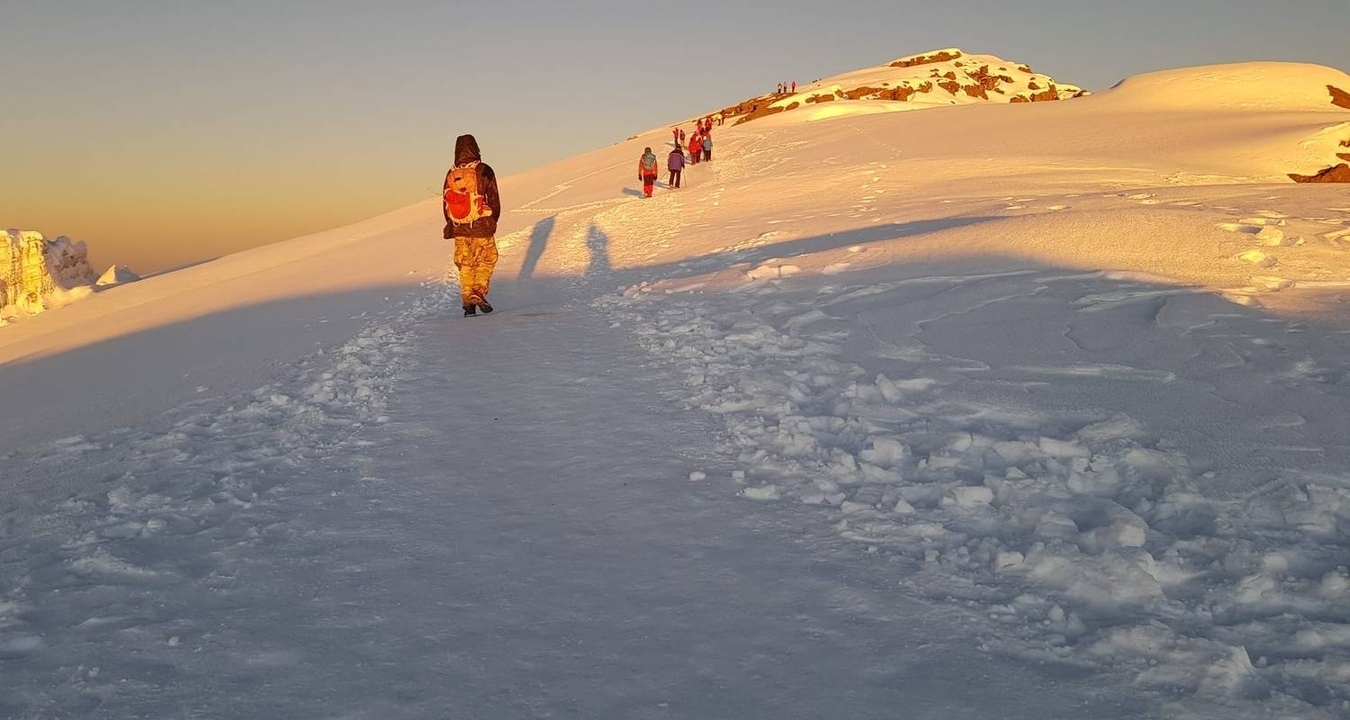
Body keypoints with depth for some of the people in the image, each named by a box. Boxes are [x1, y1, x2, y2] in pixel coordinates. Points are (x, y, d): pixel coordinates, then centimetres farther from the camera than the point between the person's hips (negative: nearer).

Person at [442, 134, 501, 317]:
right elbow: (494, 199, -5)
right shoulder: (484, 171, -9)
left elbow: (446, 202, 8)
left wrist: (452, 225, 19)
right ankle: (479, 291, -6)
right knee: (488, 259, 11)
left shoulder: (451, 174, 1)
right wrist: (493, 220, 10)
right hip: (482, 228, -3)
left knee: (465, 265, 12)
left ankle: (468, 301, 11)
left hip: (459, 229, 3)